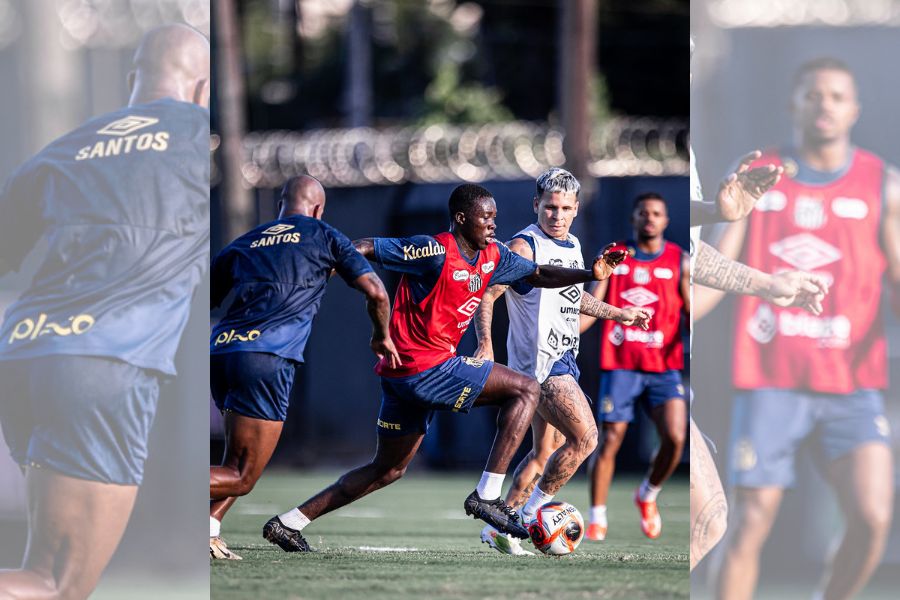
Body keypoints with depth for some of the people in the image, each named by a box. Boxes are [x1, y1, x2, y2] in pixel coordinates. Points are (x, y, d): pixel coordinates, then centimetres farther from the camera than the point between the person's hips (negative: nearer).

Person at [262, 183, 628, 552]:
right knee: (526, 390, -9)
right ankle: (487, 496, -12)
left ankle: (288, 523, 18)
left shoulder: (491, 257, 12)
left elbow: (540, 275, 21)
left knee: (388, 470, 18)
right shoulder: (437, 251, -14)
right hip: (425, 366, -10)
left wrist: (592, 274, 8)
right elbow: (364, 249, -14)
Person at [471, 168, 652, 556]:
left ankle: (500, 528, 18)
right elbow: (486, 294, -15)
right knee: (585, 437, -16)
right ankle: (531, 511, -6)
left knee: (545, 454, 12)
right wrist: (485, 344, -26)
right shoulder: (525, 246, -13)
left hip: (563, 360, 9)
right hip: (540, 360, -9)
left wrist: (617, 314, 31)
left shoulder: (573, 246, 13)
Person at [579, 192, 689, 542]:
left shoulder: (679, 261, 7)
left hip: (664, 366, 0)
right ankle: (597, 518, 5)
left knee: (675, 437, -15)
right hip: (620, 364, 0)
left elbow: (690, 313, 4)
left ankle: (648, 494, 12)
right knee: (610, 441, -5)